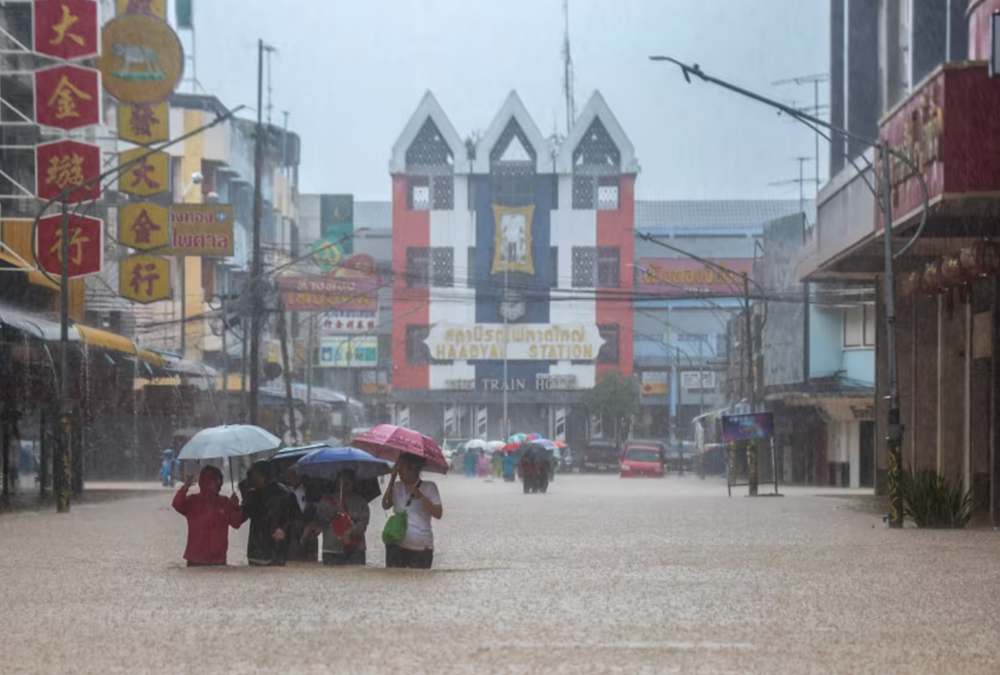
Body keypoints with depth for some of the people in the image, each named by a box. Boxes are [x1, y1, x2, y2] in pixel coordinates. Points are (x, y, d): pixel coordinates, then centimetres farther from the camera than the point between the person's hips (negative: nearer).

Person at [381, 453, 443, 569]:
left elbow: (438, 514, -7)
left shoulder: (429, 487, -1)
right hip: (397, 545, 3)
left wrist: (420, 495, -15)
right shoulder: (397, 486, 9)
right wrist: (392, 478, -4)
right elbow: (386, 505, -4)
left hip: (421, 548, -3)